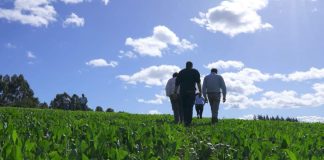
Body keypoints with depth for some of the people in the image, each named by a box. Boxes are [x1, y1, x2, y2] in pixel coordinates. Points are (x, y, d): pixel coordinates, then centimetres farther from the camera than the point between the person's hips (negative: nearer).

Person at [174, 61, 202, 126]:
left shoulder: (181, 72, 14)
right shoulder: (195, 72, 8)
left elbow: (177, 83, 11)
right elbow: (198, 82, -4)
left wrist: (175, 92, 16)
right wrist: (200, 91, -6)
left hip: (182, 92, 2)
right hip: (191, 92, -2)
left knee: (184, 107, 11)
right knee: (190, 107, -3)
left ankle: (185, 121, 10)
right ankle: (188, 122, -12)